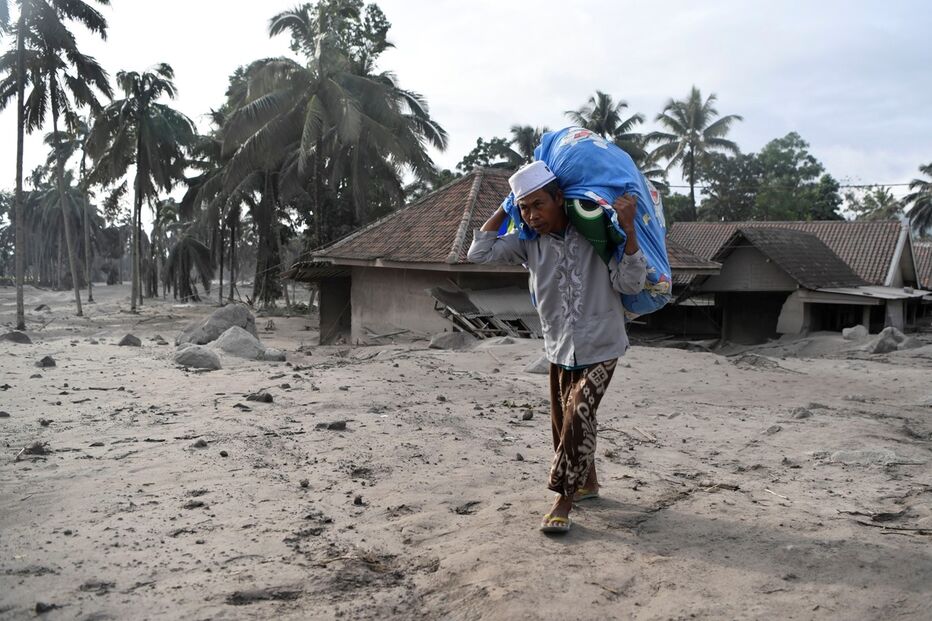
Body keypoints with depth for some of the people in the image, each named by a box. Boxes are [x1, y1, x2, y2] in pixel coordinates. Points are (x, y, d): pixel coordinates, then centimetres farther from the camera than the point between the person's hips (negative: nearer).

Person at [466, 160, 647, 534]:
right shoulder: (528, 242, -7)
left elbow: (631, 284, -18)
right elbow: (479, 253, -11)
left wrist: (628, 229, -30)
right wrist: (505, 208, -10)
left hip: (601, 346, -4)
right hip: (560, 347, 5)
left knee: (578, 418, -13)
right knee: (564, 420, 13)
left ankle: (564, 500, -2)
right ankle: (587, 482, 36)